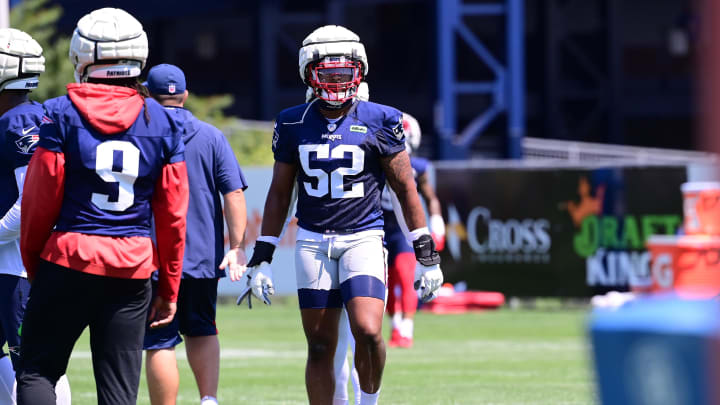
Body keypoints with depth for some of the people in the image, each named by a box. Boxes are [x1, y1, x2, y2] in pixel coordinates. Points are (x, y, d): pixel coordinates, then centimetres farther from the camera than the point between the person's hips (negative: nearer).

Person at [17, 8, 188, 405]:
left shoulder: (61, 115, -5)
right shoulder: (162, 123, 5)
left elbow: (40, 201, -3)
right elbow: (173, 215, 7)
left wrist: (32, 263, 13)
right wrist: (169, 289, 15)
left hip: (69, 257, -3)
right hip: (132, 268, 3)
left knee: (37, 371, 9)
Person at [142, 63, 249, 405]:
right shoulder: (211, 137, 4)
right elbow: (234, 193, -2)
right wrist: (237, 246, -2)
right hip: (203, 255, 3)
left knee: (160, 342, 0)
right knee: (201, 330, 20)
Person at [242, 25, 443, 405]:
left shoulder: (378, 121, -1)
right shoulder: (294, 124, 5)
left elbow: (405, 188, 3)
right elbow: (279, 193, 13)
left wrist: (426, 253, 0)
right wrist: (261, 256, 9)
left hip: (363, 239, -2)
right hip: (312, 242, 2)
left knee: (368, 331, -20)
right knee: (320, 347, 2)